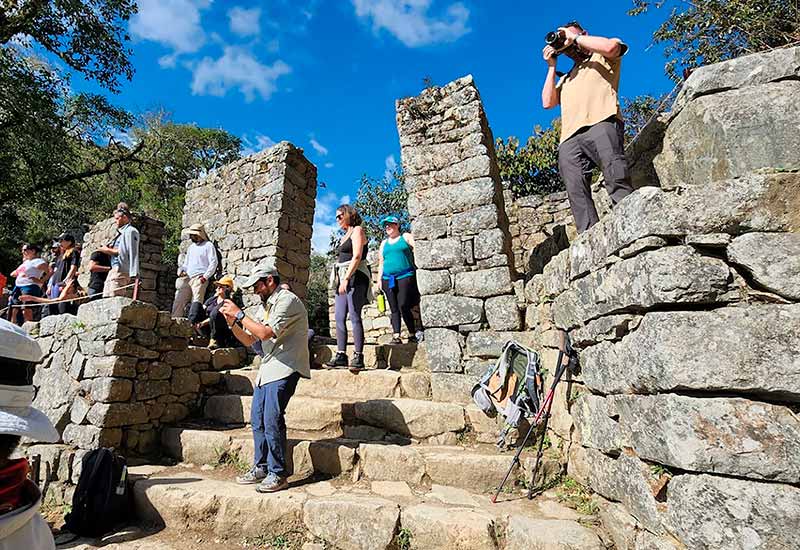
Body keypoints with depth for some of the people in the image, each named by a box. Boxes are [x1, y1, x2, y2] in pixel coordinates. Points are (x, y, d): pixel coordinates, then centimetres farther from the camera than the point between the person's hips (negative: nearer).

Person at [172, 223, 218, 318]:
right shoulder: (191, 247, 24)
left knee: (196, 304, -13)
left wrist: (205, 277, -14)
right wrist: (181, 270, 9)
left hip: (199, 279, -7)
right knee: (178, 301, 0)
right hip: (187, 278, 7)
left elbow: (213, 263, -7)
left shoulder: (208, 245, 1)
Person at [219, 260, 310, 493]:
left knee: (272, 420, -10)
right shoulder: (265, 306, 18)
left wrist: (239, 314, -13)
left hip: (283, 370, -9)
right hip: (266, 369, 9)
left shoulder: (287, 300, -11)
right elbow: (249, 340, 19)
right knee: (257, 420, 11)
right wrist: (232, 323, 4)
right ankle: (261, 467, 25)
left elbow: (266, 333, -21)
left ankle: (278, 474, 2)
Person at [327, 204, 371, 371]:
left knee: (354, 316, -11)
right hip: (342, 279, 9)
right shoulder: (345, 236, 26)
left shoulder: (357, 230, 0)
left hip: (355, 277, -9)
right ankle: (341, 355, 3)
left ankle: (358, 356, -10)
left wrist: (346, 279, -21)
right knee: (339, 318, 1)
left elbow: (357, 257, -13)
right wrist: (340, 281, 15)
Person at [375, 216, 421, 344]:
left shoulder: (406, 237, 9)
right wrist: (379, 280, 13)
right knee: (394, 309, 2)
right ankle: (396, 336, 3)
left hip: (405, 276, -5)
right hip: (388, 279, 5)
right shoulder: (384, 243, 22)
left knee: (403, 306, -14)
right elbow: (381, 263, 22)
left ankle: (412, 334, -3)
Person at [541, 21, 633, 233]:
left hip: (601, 122, -3)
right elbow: (547, 102, 25)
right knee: (577, 196, -16)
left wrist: (575, 38, 14)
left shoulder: (601, 57, 26)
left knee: (617, 180, -26)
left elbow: (611, 46, 1)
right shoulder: (566, 78, 40)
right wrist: (552, 66, 26)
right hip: (570, 138, 4)